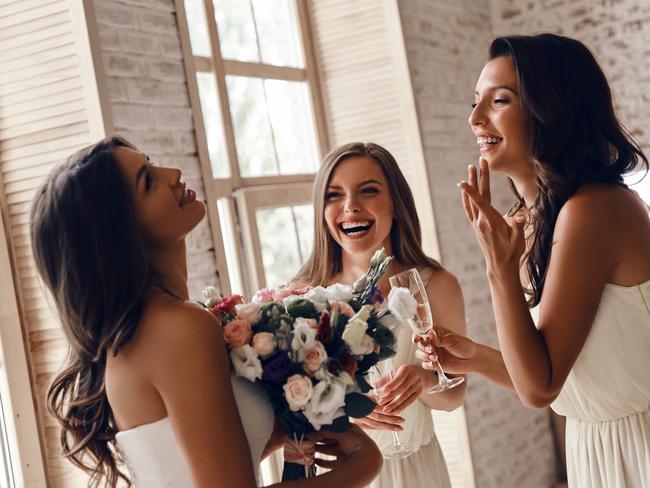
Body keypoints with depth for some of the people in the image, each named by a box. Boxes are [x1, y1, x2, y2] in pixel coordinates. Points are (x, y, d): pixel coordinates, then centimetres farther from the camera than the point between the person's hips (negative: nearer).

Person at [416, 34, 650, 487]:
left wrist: (499, 265, -27)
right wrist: (475, 357, 0)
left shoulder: (594, 209, -22)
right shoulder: (531, 224, 3)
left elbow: (540, 387, -22)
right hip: (596, 449, 8)